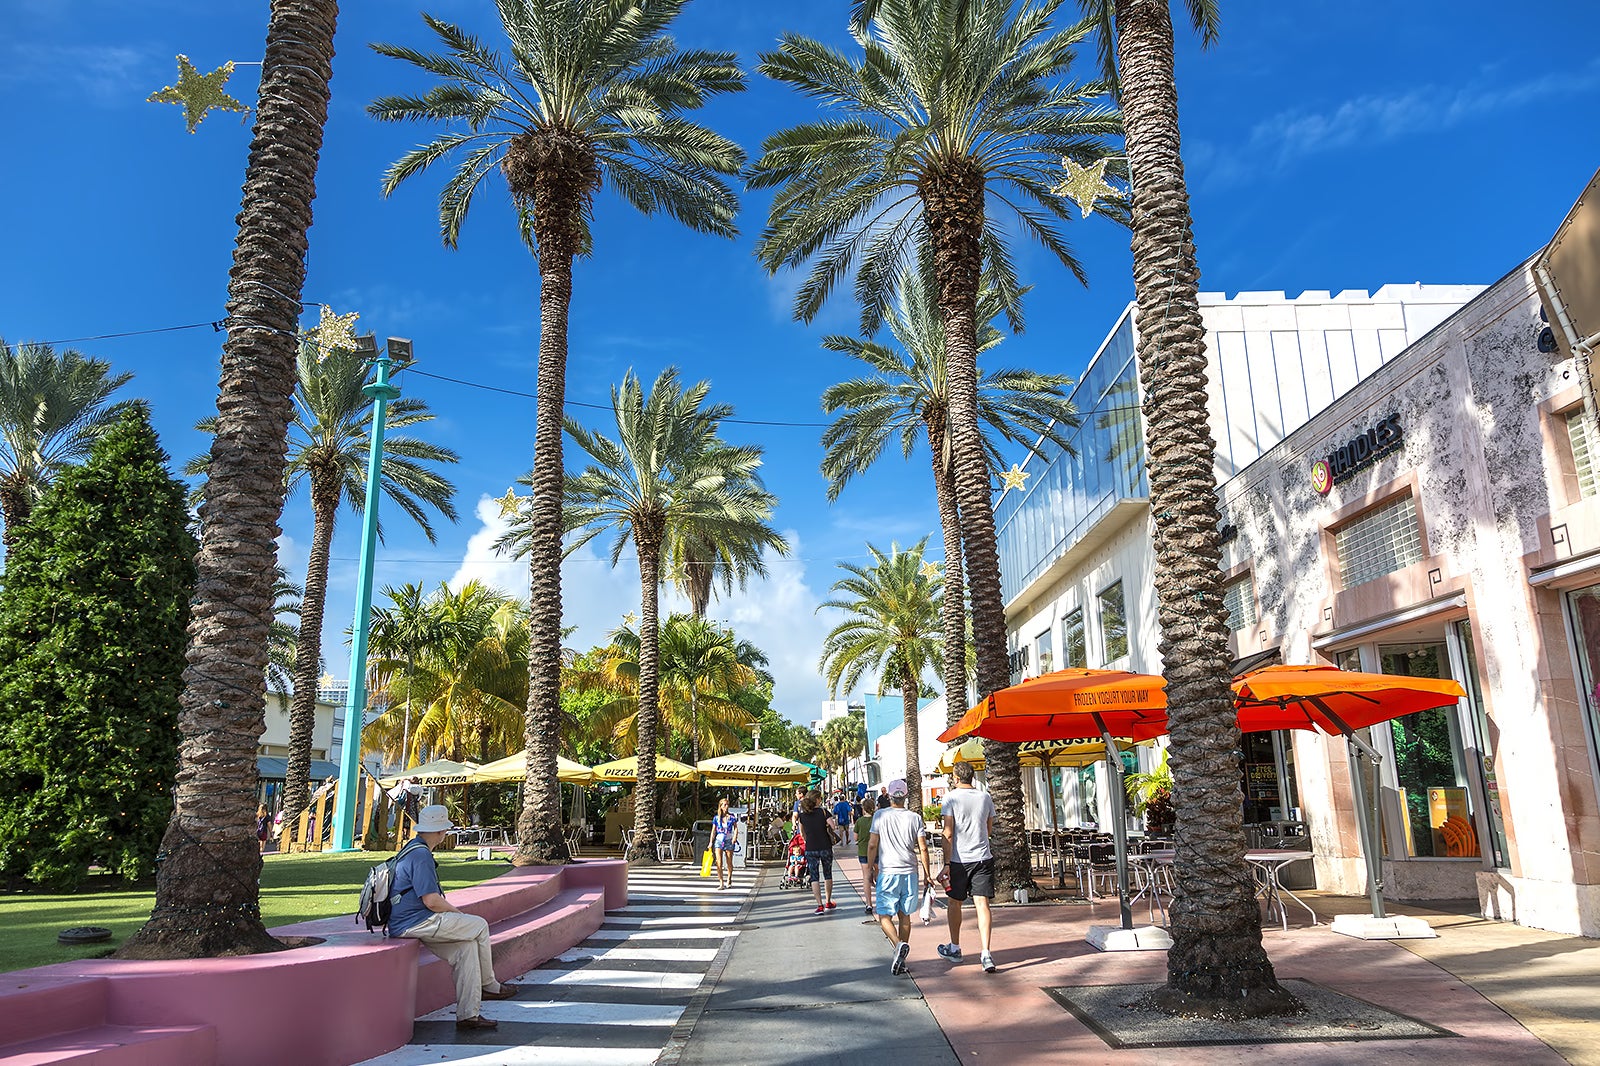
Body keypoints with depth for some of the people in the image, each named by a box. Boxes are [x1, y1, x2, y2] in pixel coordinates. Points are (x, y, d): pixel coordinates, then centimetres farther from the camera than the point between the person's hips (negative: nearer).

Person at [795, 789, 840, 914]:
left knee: (814, 877, 4)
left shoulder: (802, 814, 0)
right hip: (826, 848, -1)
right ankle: (828, 902, 28)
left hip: (810, 849, 1)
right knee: (828, 875, 17)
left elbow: (802, 833, 10)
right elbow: (833, 828, -15)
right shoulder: (824, 812, -9)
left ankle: (820, 905, -3)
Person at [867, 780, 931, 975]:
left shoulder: (880, 816, -4)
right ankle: (900, 959, 16)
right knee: (904, 915, 14)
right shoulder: (915, 817, 1)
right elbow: (923, 848, 1)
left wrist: (870, 867, 9)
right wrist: (927, 873, 10)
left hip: (887, 872, -3)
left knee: (885, 915, 3)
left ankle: (899, 945, -22)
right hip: (909, 872, 3)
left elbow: (872, 844, -3)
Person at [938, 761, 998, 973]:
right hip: (983, 858, 3)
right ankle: (986, 953, -14)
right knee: (982, 904, -2)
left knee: (955, 902, 15)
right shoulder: (985, 797, 5)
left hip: (959, 859, -2)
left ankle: (955, 948, 28)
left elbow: (948, 833, -11)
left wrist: (947, 864, -9)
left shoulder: (951, 798, -7)